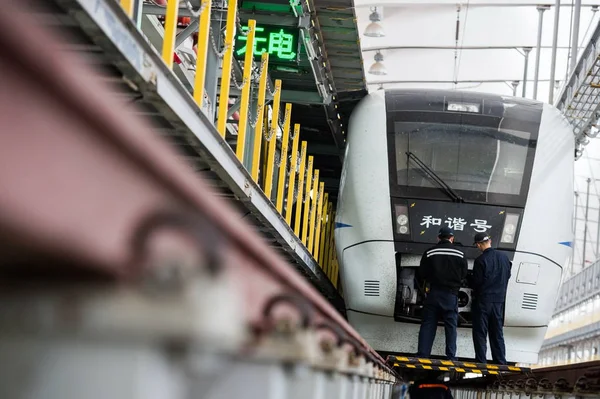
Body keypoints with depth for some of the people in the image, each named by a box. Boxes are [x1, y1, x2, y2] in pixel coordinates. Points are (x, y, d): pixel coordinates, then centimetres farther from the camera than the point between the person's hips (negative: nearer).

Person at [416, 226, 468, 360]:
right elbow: (463, 275, 4)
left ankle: (422, 356, 2)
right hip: (451, 294, 0)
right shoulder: (460, 254, -4)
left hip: (434, 293, 0)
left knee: (427, 325, 5)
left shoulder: (429, 253, -5)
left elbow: (422, 275, -1)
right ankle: (451, 357, 6)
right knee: (451, 326, 7)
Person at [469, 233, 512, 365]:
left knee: (480, 333, 2)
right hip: (499, 300, 6)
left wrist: (469, 280, 7)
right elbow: (508, 276, 13)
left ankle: (481, 362, 0)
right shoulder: (504, 258, 2)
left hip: (483, 300, -6)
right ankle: (500, 361, 14)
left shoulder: (481, 260, -17)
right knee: (497, 333, 13)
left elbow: (476, 282, -14)